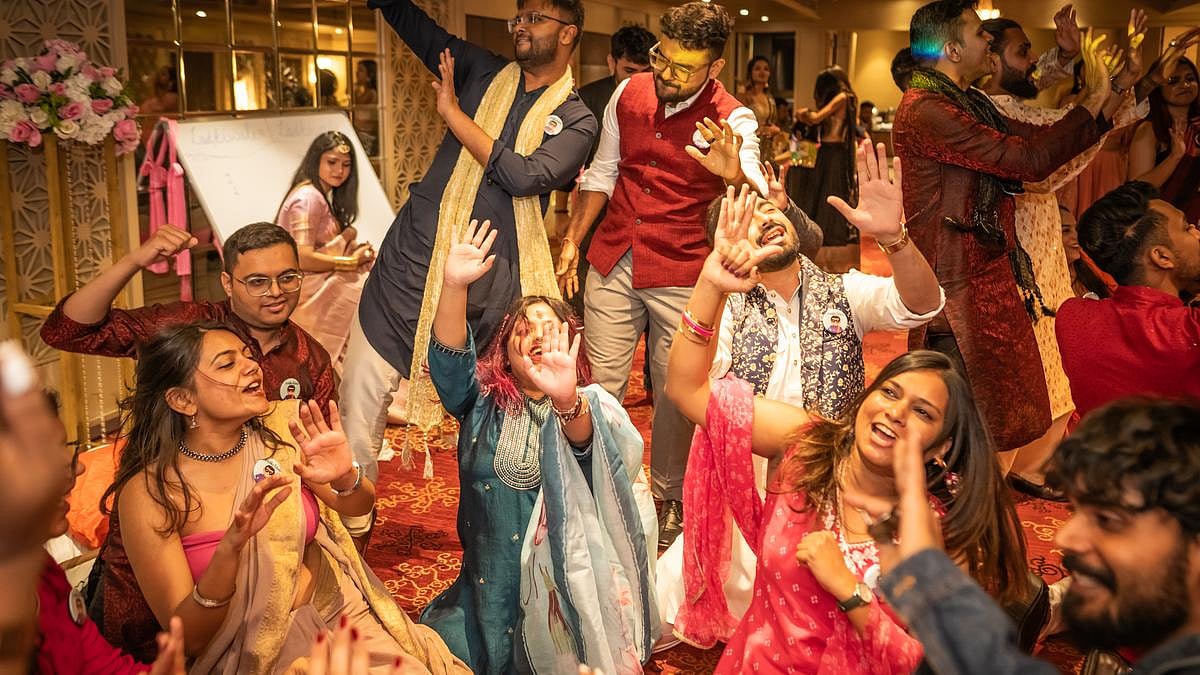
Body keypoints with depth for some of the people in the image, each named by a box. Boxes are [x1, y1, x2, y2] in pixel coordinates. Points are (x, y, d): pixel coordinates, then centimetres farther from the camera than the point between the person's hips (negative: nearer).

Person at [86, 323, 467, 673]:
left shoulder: (276, 430, -6)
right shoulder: (148, 493, -15)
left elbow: (358, 506, 4)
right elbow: (187, 636, -15)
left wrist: (345, 477, -19)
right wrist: (231, 547, -33)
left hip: (338, 608, 4)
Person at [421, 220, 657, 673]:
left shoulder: (590, 406, -4)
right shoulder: (482, 401, 4)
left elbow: (585, 438, -27)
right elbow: (448, 359, -15)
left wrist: (567, 400, -52)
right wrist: (454, 286, -31)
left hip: (564, 591, -2)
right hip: (489, 590, 2)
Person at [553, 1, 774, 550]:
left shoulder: (733, 121, -11)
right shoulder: (628, 94, 2)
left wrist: (736, 175, -50)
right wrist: (571, 242, 11)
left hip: (680, 276, -3)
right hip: (611, 263, 3)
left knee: (674, 393, 8)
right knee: (600, 386, 6)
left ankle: (669, 498, 28)